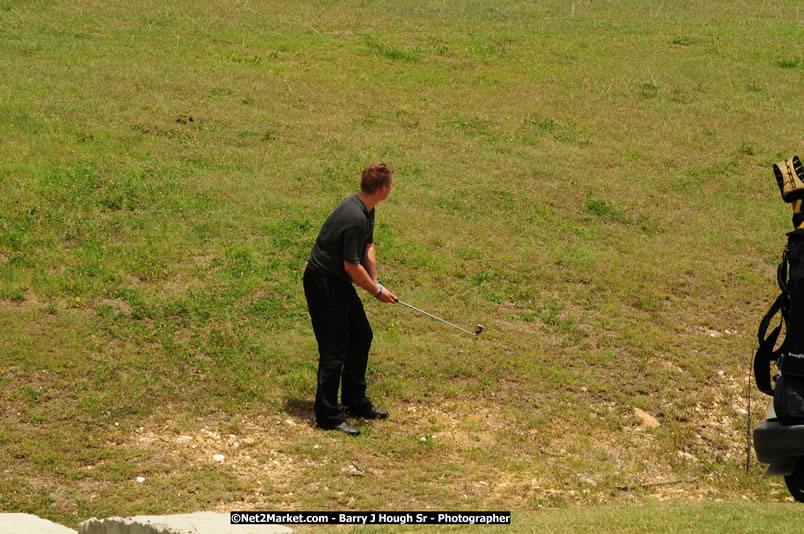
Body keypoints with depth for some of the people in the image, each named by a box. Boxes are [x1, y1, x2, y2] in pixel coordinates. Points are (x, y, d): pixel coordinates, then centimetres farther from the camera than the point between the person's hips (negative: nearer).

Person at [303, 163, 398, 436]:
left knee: (361, 336, 18)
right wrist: (376, 291, -11)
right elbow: (352, 265, -24)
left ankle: (355, 401, 29)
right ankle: (328, 415, 1)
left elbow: (368, 247, 14)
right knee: (335, 349, -7)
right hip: (323, 283, -11)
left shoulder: (366, 210, 4)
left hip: (339, 282, 11)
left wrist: (376, 282, 2)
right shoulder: (355, 218, -28)